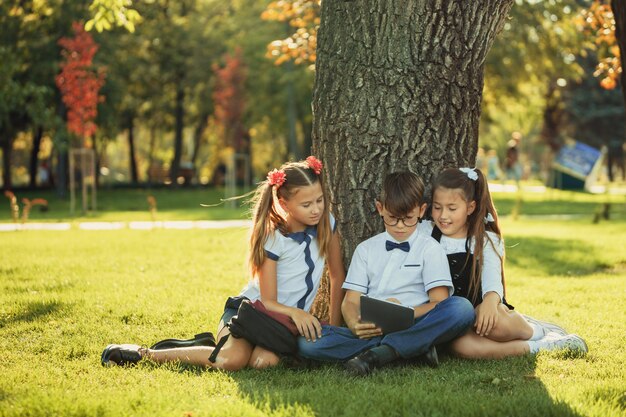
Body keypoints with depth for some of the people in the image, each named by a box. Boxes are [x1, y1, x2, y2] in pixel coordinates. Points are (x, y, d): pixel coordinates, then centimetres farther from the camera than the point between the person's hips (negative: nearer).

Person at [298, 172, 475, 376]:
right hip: (372, 331, 2)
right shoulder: (366, 249, 19)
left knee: (462, 308, -32)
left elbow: (439, 302, 0)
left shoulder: (430, 249, 12)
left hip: (413, 327, -2)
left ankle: (378, 353, -32)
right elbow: (350, 300, 10)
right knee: (307, 342, -25)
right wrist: (355, 325, -14)